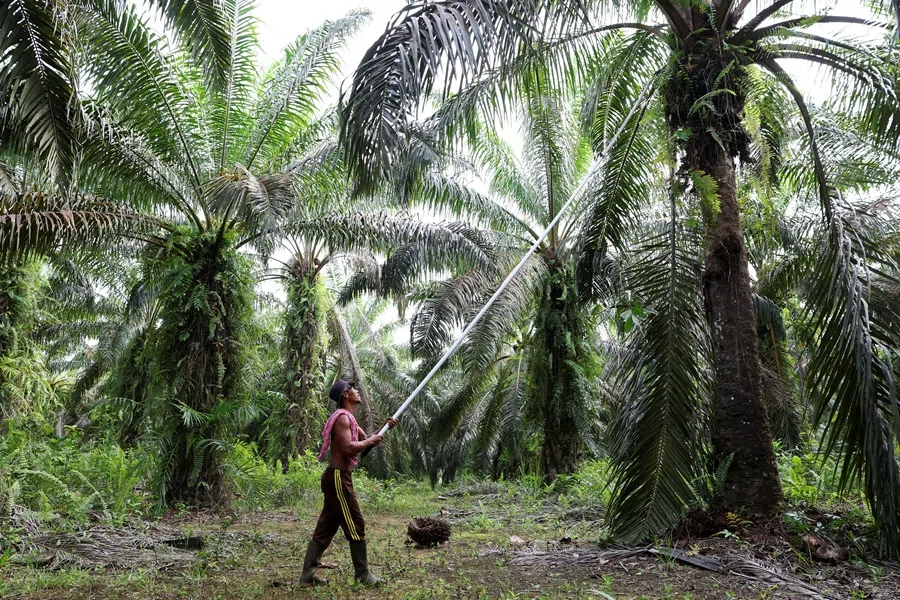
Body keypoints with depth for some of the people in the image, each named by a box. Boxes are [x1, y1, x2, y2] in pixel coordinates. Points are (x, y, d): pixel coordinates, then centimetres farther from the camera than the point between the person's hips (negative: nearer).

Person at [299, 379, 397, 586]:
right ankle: (363, 574, 8)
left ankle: (308, 574, 14)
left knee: (325, 527, 11)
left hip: (338, 478, 10)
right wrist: (371, 441, -12)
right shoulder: (342, 417, -14)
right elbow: (348, 448, -25)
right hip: (338, 478, -10)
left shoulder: (349, 418, 19)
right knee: (356, 525, -2)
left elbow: (366, 440, 24)